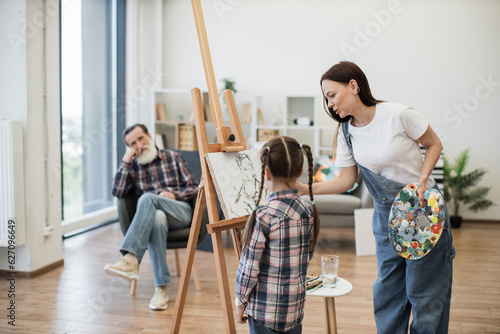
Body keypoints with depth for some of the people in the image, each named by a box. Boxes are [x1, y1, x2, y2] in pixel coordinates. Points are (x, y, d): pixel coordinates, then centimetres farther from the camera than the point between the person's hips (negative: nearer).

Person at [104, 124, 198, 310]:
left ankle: (131, 259, -47)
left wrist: (174, 195, -8)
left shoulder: (172, 157, 14)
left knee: (148, 198, -32)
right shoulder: (132, 166, 17)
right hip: (152, 215, 1)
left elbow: (193, 188, 12)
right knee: (156, 218, -38)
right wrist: (126, 159, 0)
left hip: (180, 212, -1)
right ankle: (161, 288, -40)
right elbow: (117, 192, -1)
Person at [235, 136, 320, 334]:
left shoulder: (263, 215, -19)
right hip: (295, 307, 5)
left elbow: (249, 266, -13)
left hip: (265, 308, -5)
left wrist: (240, 302, -1)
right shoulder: (308, 211, -3)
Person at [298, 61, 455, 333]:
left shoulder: (398, 114, -18)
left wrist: (421, 181, -18)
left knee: (424, 291, 4)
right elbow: (347, 179, -1)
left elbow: (434, 144, -5)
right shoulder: (346, 133, -2)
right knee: (387, 291, 12)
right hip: (385, 216, 5)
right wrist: (306, 189, -13)